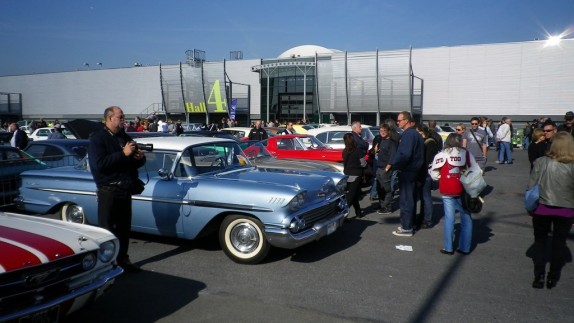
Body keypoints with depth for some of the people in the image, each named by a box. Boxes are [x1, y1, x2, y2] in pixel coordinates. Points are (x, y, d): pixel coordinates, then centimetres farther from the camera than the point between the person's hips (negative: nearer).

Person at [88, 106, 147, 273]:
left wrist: (140, 157, -4)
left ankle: (122, 259, 25)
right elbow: (99, 164, -22)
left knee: (124, 227, 13)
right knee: (107, 229, 0)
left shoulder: (125, 137, 13)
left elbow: (136, 163, 19)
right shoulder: (97, 138, -8)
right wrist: (123, 153, -23)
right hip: (108, 191, -7)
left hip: (125, 189, 7)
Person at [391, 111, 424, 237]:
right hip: (412, 170, 11)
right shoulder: (414, 133, 14)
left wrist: (393, 163, -14)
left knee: (405, 199, -5)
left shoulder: (408, 134, -18)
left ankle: (406, 228, 0)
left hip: (407, 171, -11)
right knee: (410, 198, 17)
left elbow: (404, 154, -28)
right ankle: (410, 223, 27)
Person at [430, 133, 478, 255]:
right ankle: (465, 247, 15)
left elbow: (434, 174, -4)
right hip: (463, 191, 1)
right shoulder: (467, 154, 0)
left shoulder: (441, 155, -3)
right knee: (466, 219, 11)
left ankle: (448, 248, 9)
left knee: (449, 219, 6)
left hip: (447, 192, -1)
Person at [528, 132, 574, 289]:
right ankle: (553, 277, 27)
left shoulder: (541, 162, -12)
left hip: (542, 209, 0)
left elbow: (531, 186, -8)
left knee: (540, 241, 18)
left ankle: (539, 276, 19)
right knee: (559, 242, 17)